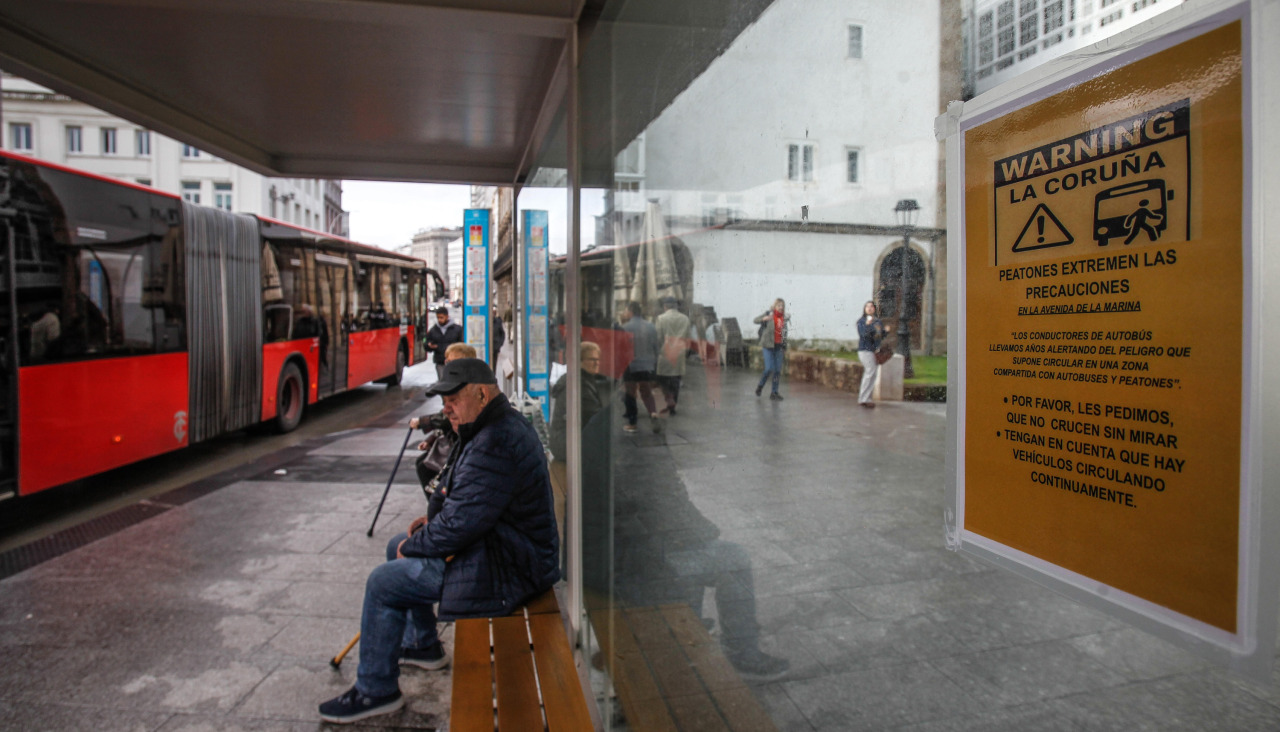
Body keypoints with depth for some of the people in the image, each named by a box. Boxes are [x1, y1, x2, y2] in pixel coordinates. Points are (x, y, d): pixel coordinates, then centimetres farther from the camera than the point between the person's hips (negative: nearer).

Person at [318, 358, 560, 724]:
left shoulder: (496, 444, -28)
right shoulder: (504, 424, 8)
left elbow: (462, 524, -27)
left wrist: (414, 546, -10)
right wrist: (437, 519, 7)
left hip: (507, 569, -11)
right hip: (504, 543, 11)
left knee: (383, 582, -8)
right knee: (399, 547, 23)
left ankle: (376, 690, 10)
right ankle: (422, 645, 39)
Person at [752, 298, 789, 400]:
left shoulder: (784, 318, 8)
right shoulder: (769, 314, -5)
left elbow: (784, 334, 16)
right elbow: (755, 320, -17)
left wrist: (785, 348, 16)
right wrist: (764, 318, -38)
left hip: (778, 347, 5)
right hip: (768, 346, -5)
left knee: (778, 370, 3)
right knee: (769, 369, -11)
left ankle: (774, 393, 13)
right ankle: (760, 386, 16)